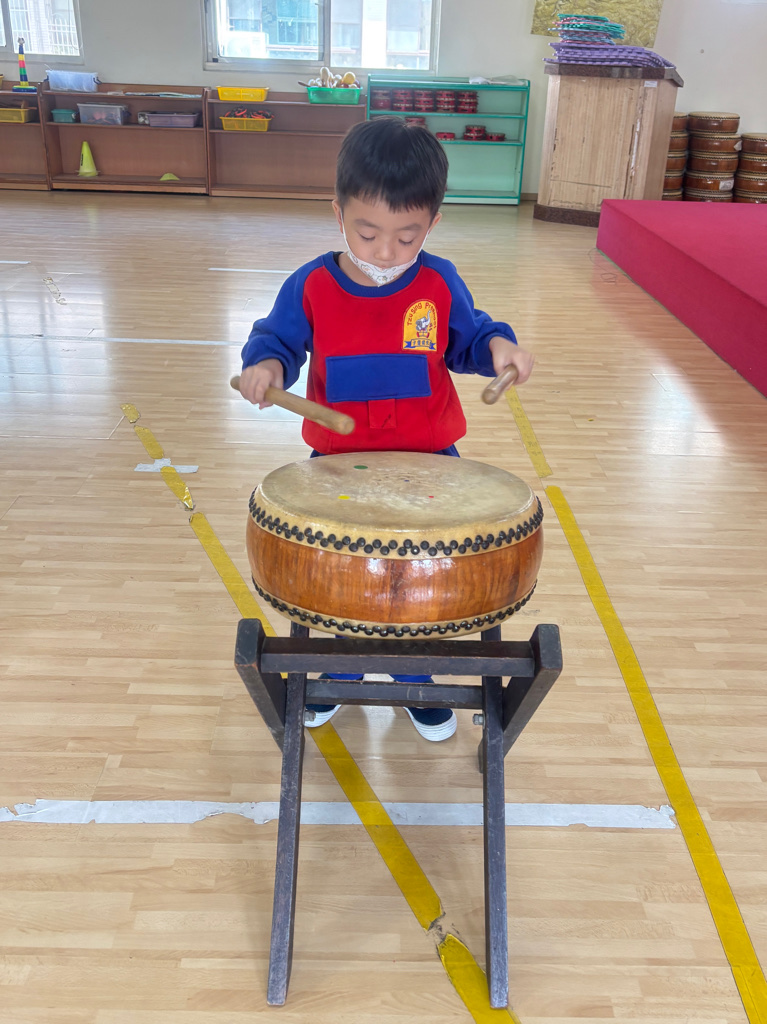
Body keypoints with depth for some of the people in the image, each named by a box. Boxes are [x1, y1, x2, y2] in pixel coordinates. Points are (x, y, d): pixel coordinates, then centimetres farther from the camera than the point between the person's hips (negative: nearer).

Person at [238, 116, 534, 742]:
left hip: (427, 463, 0)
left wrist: (498, 346, -17)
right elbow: (278, 340, -1)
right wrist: (266, 366, -24)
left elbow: (467, 338, 4)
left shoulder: (441, 284, -8)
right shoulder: (311, 286, -10)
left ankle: (416, 681, 38)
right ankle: (339, 673, 42)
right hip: (339, 463, 0)